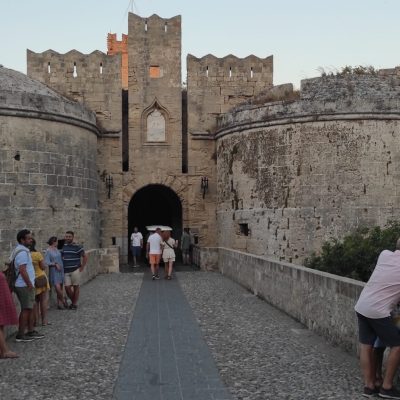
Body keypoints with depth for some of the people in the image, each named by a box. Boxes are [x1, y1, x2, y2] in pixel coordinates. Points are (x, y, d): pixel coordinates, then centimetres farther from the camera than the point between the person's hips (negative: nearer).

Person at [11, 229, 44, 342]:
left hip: (27, 285, 10)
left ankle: (30, 331, 20)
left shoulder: (23, 250, 15)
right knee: (26, 310, -4)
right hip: (25, 286, -10)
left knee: (30, 309, 14)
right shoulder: (22, 252, -18)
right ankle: (20, 335, 2)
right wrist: (30, 285, -19)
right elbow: (22, 270, -23)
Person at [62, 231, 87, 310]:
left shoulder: (77, 247, -5)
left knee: (76, 287, 2)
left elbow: (85, 257, -1)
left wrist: (82, 267, -5)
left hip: (75, 270, -4)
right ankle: (72, 301, 21)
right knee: (67, 287, 0)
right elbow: (61, 257, 22)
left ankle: (75, 303, 12)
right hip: (66, 271, 4)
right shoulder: (63, 247, 8)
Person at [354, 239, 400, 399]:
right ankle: (387, 387, 10)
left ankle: (369, 386, 16)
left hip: (361, 306, 6)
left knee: (366, 346, 11)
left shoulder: (385, 254, 5)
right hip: (378, 311, -6)